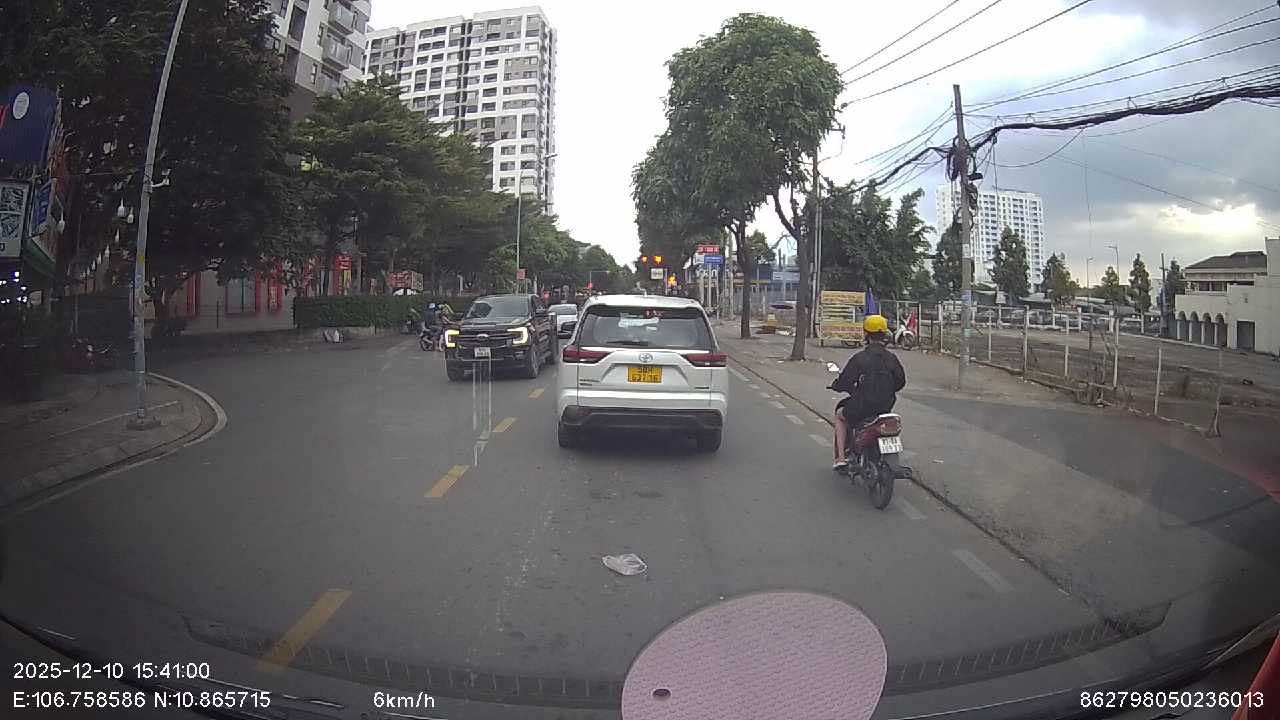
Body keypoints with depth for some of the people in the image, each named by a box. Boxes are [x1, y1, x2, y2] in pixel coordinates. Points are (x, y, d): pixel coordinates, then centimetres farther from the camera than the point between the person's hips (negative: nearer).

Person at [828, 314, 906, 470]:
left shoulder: (860, 358, -15)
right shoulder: (891, 358, -2)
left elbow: (844, 381, -12)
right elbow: (901, 381, 8)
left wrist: (834, 384, 11)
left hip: (861, 409, -4)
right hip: (886, 409, 4)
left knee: (840, 414, 27)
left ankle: (840, 457, 17)